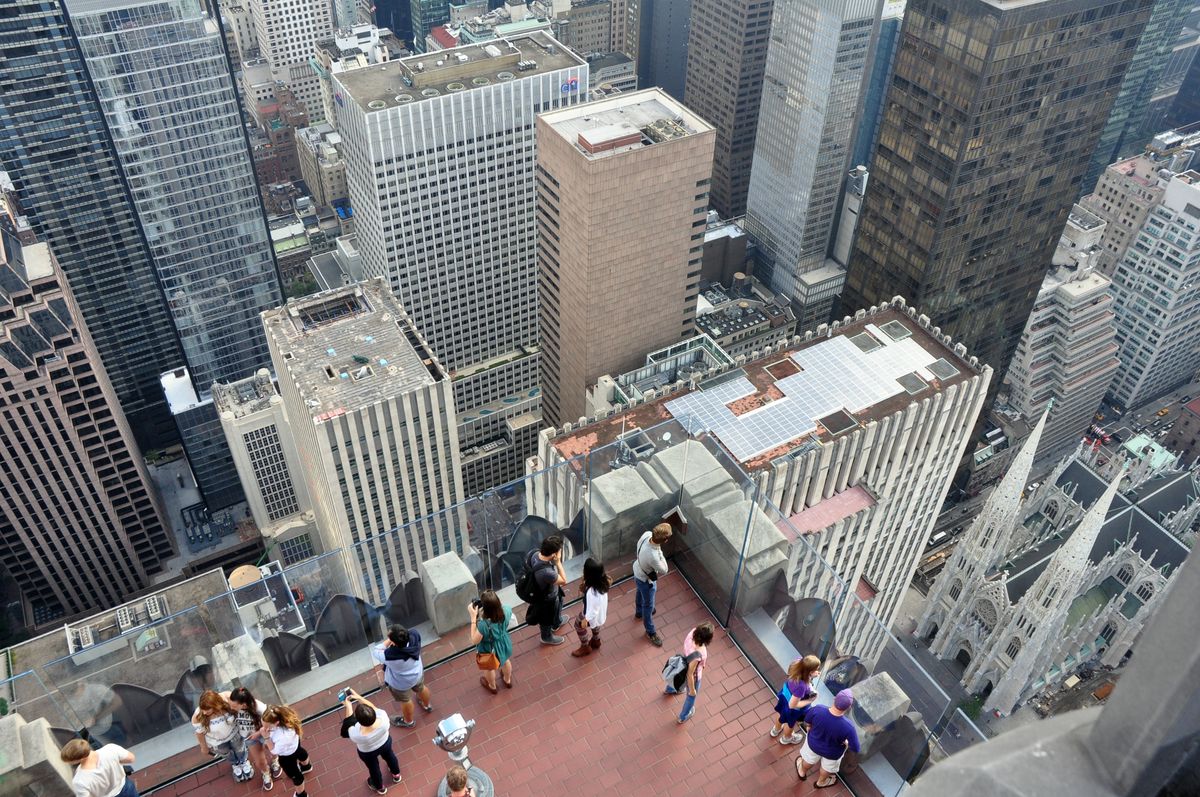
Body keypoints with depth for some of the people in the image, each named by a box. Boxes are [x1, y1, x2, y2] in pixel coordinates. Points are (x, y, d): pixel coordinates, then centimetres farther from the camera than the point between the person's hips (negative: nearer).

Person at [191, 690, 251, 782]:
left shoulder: (226, 701, -37)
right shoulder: (198, 717, -38)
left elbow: (236, 712, -14)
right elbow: (199, 733, -18)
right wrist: (204, 747, -2)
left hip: (234, 733, 0)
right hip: (217, 742, 0)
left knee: (239, 750, 28)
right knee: (228, 754, 30)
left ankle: (244, 762, 63)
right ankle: (236, 765, 64)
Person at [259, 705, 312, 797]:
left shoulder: (284, 737, -52)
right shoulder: (280, 715, -35)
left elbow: (274, 751, -30)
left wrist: (266, 737, -38)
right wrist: (259, 732, -19)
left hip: (287, 755, -7)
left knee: (293, 774, 25)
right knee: (300, 752, 40)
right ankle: (306, 766, 76)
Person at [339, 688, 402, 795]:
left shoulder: (357, 734, -45)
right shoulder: (383, 717, -41)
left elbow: (349, 723, -23)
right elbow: (373, 707, -20)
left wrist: (348, 706, -18)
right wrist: (359, 697, -19)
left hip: (368, 753, -1)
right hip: (385, 742, 2)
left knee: (373, 768, 31)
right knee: (389, 756, 35)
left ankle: (380, 787, 62)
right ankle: (396, 775, 66)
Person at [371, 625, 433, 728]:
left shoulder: (389, 656, -45)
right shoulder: (414, 634, -34)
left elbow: (375, 652, -23)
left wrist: (388, 641, -19)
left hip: (400, 683, -4)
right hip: (418, 672, 4)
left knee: (405, 701, 28)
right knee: (420, 688, 36)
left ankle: (408, 721, 59)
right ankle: (427, 705, 68)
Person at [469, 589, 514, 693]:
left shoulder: (483, 624, -45)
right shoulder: (506, 611, -31)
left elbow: (475, 640, -25)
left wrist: (473, 617, -32)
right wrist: (494, 604, -15)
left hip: (490, 650, -3)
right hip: (504, 644, 3)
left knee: (489, 668, 32)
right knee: (506, 661, 37)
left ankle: (492, 686, 62)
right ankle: (508, 680, 66)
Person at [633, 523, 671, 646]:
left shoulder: (647, 534, -28)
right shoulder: (653, 556, -47)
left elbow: (638, 545, -3)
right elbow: (664, 571, -26)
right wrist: (660, 553, -19)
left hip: (637, 569, 7)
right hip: (645, 580, -7)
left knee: (641, 592, 36)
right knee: (648, 605, 18)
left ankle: (639, 611, 66)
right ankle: (650, 632, 43)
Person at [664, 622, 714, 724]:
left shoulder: (693, 631, -30)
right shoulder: (696, 655, -48)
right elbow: (690, 674, -30)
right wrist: (692, 690, -12)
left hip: (685, 665, 6)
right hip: (693, 677, -6)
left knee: (681, 678, 42)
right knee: (691, 696, 28)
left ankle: (670, 689, 76)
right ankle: (683, 717, 58)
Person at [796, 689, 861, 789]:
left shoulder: (817, 710, -36)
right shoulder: (848, 727, -41)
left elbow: (807, 722, -14)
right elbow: (855, 748, -27)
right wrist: (846, 743, -4)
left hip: (813, 743, 1)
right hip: (832, 752, -1)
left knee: (809, 759, 36)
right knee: (827, 767, 35)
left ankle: (802, 772, 66)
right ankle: (821, 782, 64)